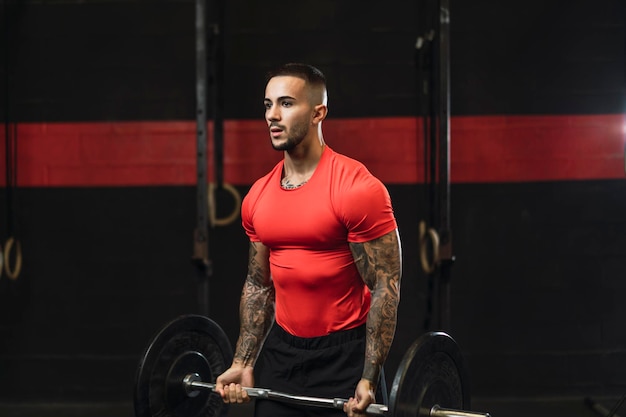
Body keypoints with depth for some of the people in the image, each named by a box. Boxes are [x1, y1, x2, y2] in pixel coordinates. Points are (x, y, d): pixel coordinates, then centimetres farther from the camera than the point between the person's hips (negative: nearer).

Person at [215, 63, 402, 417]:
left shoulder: (357, 189, -15)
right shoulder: (257, 197, 5)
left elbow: (386, 286, -15)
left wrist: (369, 380, -19)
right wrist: (243, 364, 11)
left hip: (344, 354, -6)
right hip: (282, 351, 6)